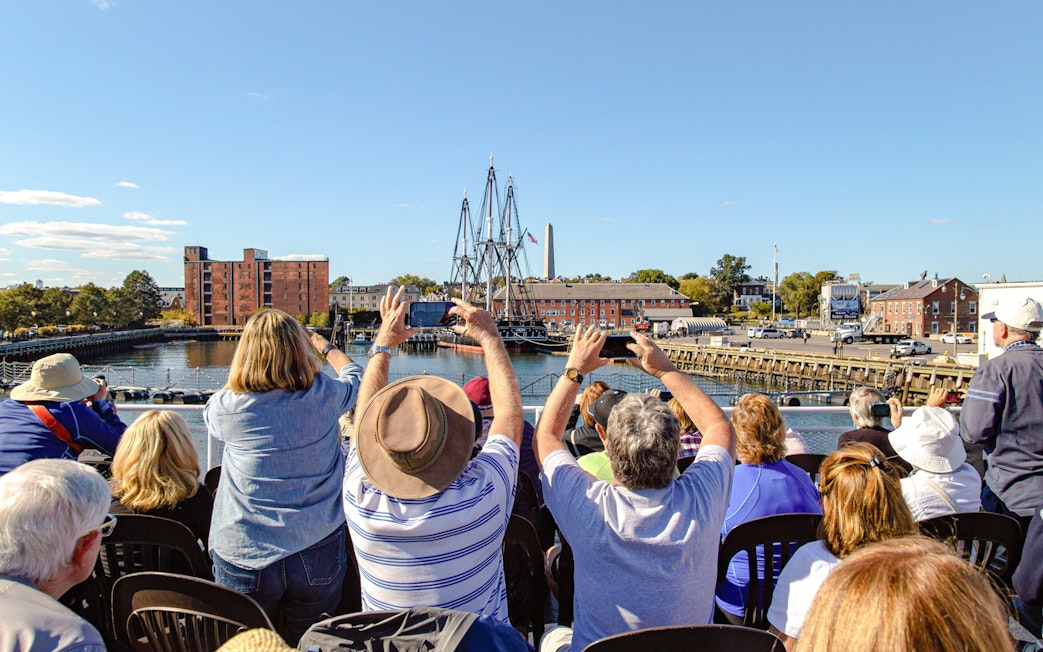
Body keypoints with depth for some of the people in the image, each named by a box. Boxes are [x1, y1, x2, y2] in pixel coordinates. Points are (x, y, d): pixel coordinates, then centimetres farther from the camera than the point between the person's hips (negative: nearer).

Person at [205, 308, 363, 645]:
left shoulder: (229, 408, -12)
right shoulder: (324, 396, -10)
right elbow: (355, 374, 14)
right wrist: (323, 345, 32)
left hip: (245, 557, 0)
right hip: (317, 552, 1)